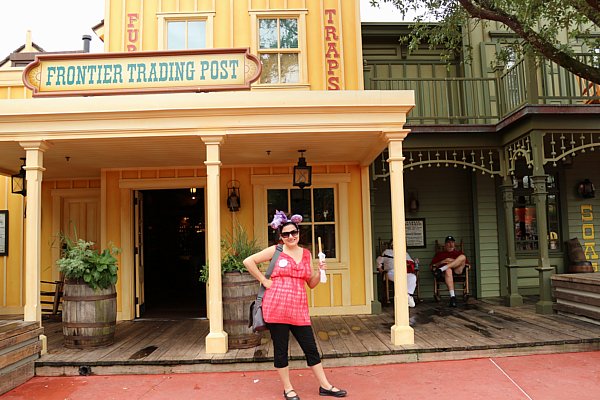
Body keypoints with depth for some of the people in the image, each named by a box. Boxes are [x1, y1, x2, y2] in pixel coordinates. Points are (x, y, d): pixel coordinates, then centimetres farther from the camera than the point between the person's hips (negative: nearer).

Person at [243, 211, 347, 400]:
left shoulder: (306, 254, 12)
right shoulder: (275, 251, 0)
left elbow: (312, 284, 16)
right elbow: (248, 261, -2)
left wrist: (319, 271, -2)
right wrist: (264, 281, -4)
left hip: (298, 308, 4)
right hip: (276, 307, -3)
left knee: (311, 348, 9)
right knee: (280, 350, 6)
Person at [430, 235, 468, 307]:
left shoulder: (459, 253, 32)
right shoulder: (439, 254, 29)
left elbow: (466, 264, 16)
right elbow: (432, 267, 16)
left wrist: (454, 261, 0)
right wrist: (442, 262, 0)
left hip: (457, 271, 1)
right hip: (443, 274, -1)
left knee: (463, 257, -24)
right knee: (448, 270, -39)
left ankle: (441, 269, -37)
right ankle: (452, 296, -49)